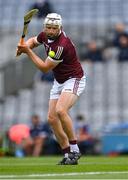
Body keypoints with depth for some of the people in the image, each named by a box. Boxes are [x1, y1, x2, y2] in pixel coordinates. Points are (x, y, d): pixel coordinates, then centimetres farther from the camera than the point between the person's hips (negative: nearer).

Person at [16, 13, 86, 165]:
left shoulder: (62, 45, -30)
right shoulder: (45, 35, -5)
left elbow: (45, 68, -22)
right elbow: (33, 41, 19)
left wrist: (28, 51, -19)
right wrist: (24, 46, -4)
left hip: (73, 80, -9)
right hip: (58, 82, 9)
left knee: (60, 110, -30)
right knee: (52, 118, 1)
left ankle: (74, 149, -21)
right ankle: (68, 154, 8)